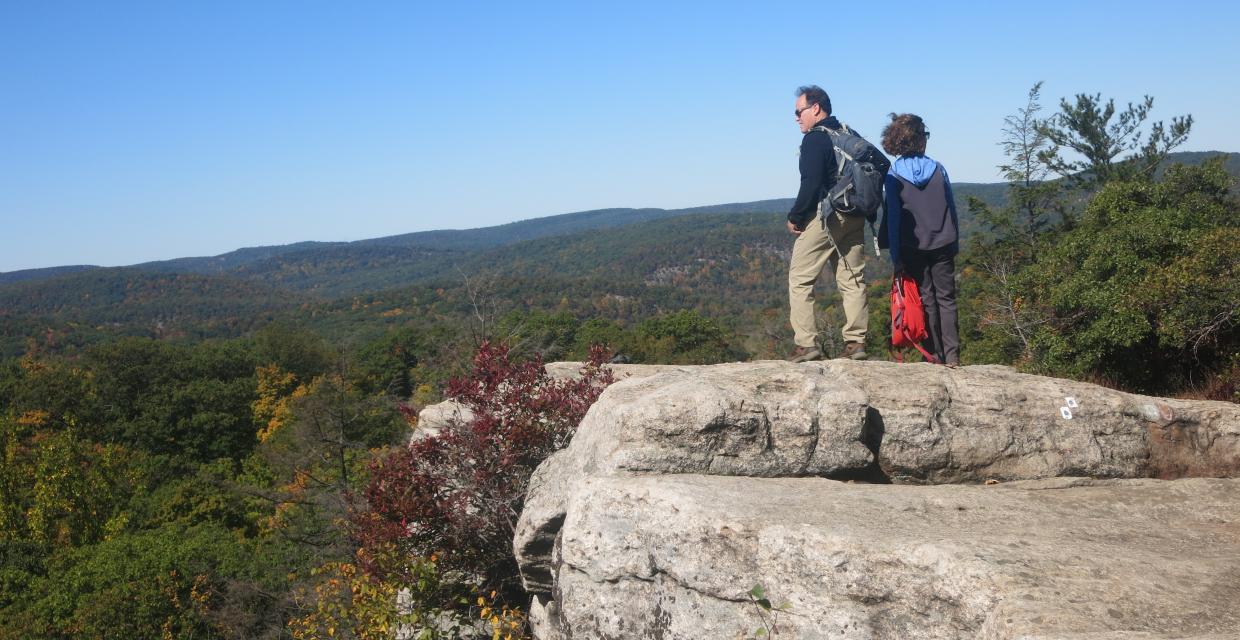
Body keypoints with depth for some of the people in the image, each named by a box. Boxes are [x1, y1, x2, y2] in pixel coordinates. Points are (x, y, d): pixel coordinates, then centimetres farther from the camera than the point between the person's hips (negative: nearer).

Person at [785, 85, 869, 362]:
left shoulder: (815, 139, -9)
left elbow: (811, 183, -18)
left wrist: (794, 217, -8)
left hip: (823, 217, -8)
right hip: (854, 219, 8)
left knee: (800, 279, -2)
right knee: (852, 280, 9)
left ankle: (805, 344, -8)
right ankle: (856, 342, 6)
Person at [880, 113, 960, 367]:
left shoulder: (894, 174, -6)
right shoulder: (938, 168, -1)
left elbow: (893, 216, -7)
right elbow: (951, 208, 3)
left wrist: (896, 255, -4)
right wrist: (955, 243, 10)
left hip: (913, 247, -1)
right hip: (943, 244, 1)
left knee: (927, 299, 7)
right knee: (946, 298, 6)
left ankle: (937, 354, 7)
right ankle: (952, 356, 1)